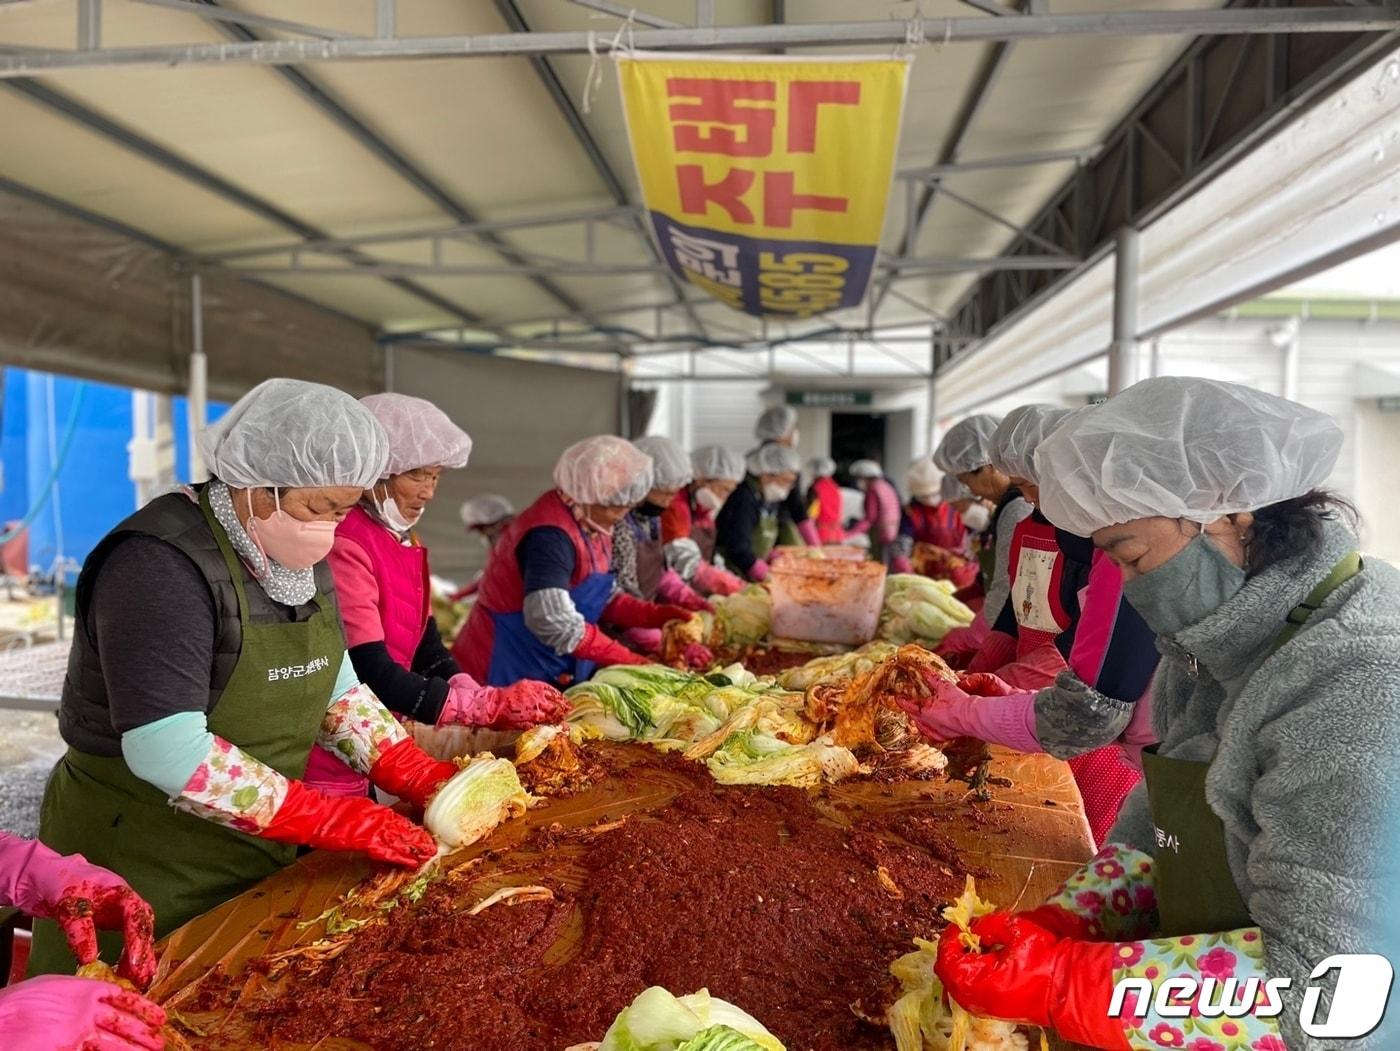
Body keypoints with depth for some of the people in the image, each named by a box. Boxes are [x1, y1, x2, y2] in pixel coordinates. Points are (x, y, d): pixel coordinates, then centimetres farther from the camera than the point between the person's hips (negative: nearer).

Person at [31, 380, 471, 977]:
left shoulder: (301, 555, 1)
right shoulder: (161, 565, -24)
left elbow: (335, 687, 8)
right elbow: (169, 754, -29)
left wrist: (419, 779, -6)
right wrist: (339, 822, -27)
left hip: (262, 853, 8)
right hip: (149, 866, -7)